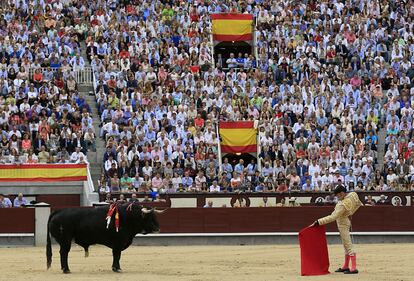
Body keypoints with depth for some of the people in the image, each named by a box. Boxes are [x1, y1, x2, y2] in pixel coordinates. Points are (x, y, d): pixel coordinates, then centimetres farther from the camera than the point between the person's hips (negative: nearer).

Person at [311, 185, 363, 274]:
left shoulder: (343, 205, -31)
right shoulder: (352, 195, -7)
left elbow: (332, 217, -32)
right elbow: (358, 203, 14)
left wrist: (318, 222, -30)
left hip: (343, 225, -10)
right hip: (345, 222, 10)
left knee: (348, 245, -7)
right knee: (346, 244, 16)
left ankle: (354, 268, -7)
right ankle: (346, 266, 26)